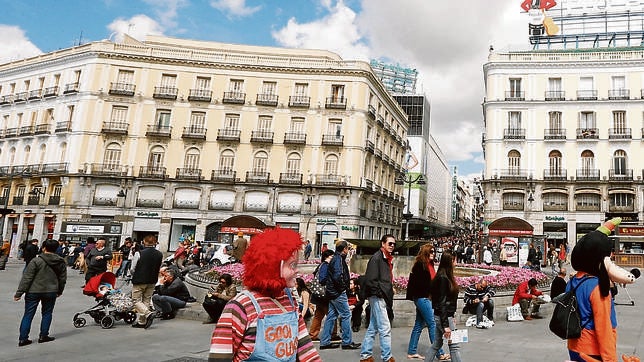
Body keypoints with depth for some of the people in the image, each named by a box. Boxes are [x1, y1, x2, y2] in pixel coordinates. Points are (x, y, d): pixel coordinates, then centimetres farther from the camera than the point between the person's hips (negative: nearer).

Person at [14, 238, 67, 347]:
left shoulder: (36, 261, -11)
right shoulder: (61, 262, 1)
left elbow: (26, 278, -11)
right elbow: (63, 279, 10)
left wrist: (19, 292, -6)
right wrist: (60, 291, 23)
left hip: (33, 292, -2)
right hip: (51, 292, 2)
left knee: (28, 315, 7)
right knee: (47, 313, 15)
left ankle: (23, 338, 9)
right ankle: (43, 336, 18)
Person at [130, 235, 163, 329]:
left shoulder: (139, 253, -14)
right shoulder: (160, 255, -2)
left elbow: (132, 269, -7)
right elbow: (159, 269, 5)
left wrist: (134, 276, 13)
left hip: (139, 280, -5)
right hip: (152, 281, 5)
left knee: (136, 300, 6)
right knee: (146, 300, 14)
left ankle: (148, 313, -15)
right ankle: (142, 321, 17)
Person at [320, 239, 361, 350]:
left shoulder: (335, 258, 15)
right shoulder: (339, 259, -16)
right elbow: (338, 276, -26)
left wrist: (346, 285, 12)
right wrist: (344, 286, -12)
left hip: (332, 292, 10)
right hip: (338, 293, -10)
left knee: (332, 315, 12)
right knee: (346, 315, -1)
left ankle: (324, 342, 15)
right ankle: (347, 342, 6)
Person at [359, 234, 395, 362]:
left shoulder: (388, 259, 16)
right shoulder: (376, 258, -13)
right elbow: (370, 280, -20)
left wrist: (390, 294, 14)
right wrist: (380, 293, -16)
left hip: (384, 298, 9)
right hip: (377, 297, -9)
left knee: (373, 328, 13)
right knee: (385, 329, -6)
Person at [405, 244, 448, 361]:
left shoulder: (430, 265, 14)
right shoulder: (420, 265, -12)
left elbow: (432, 281, 14)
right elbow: (418, 282, -17)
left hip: (427, 298, 9)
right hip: (422, 297, -9)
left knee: (419, 325, 11)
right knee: (432, 324, -6)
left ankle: (412, 352, 18)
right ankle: (440, 353, -1)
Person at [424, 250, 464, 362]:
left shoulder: (446, 277, 9)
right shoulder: (443, 278, -19)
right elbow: (441, 303, -20)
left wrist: (451, 317, 18)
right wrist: (445, 325, -20)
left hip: (446, 315, 9)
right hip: (443, 317, -9)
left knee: (437, 344, 15)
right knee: (454, 345, -1)